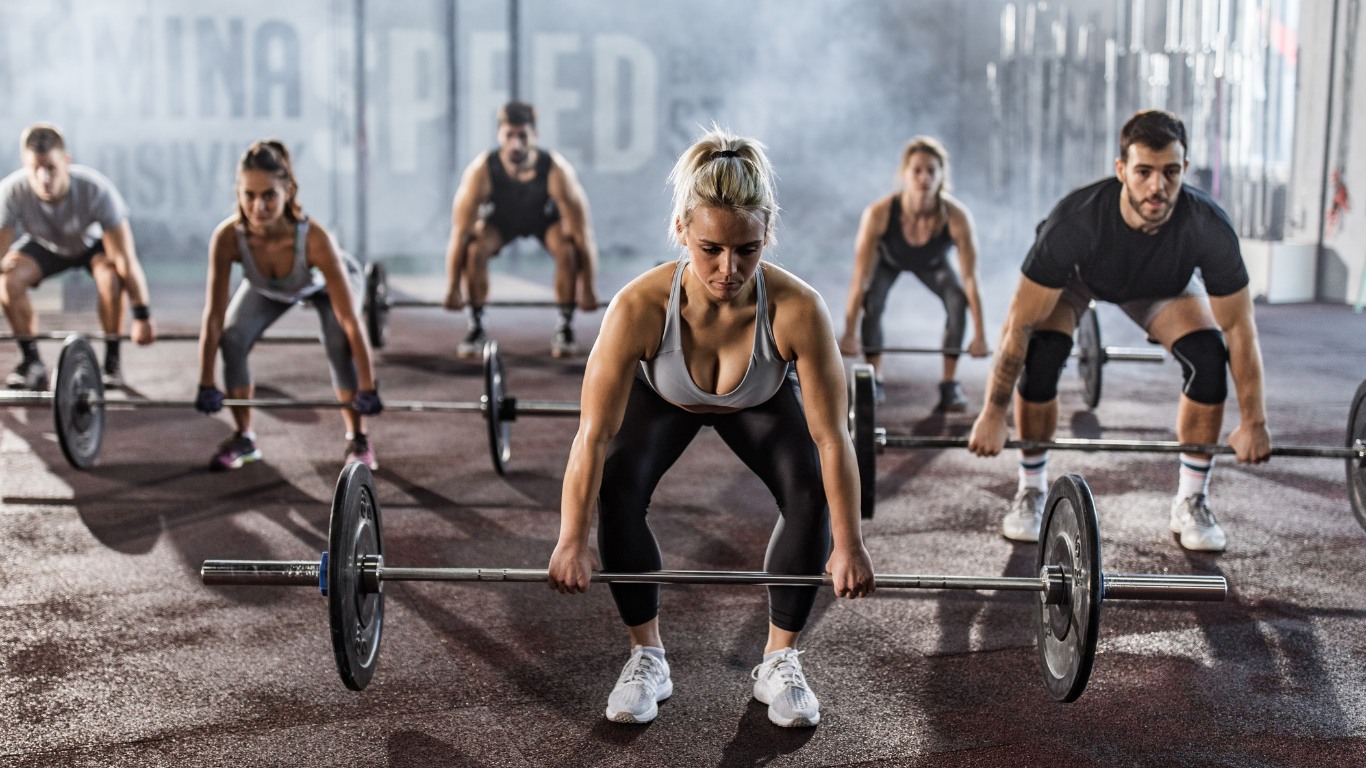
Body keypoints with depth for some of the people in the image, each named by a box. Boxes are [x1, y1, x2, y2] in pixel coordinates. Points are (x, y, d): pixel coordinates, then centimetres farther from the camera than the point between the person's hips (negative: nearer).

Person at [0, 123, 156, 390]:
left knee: (111, 277, -34)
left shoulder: (96, 189, -40)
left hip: (93, 242, -2)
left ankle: (111, 361, -13)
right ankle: (32, 362, -6)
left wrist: (142, 316, -32)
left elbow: (126, 260, -34)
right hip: (45, 245, 2)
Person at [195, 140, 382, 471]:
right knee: (231, 339, -17)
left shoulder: (314, 238, -45)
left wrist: (367, 389, -36)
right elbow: (213, 316, -28)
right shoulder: (227, 237, -38)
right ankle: (244, 438, 4)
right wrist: (206, 385, -24)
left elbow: (349, 321, -39)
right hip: (267, 287, 3)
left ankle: (357, 440, -7)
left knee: (339, 342, -27)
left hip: (323, 281, -3)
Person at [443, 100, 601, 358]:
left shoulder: (557, 170, -38)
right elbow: (459, 233, -29)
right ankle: (476, 328, -8)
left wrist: (589, 290, -30)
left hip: (546, 216, -1)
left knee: (569, 250, -29)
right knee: (474, 250, -28)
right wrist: (452, 289, -27)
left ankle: (565, 328, -10)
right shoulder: (481, 170, -36)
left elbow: (583, 233, -32)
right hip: (499, 218, 1)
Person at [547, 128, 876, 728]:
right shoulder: (640, 307, -42)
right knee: (615, 492, -22)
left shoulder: (798, 310, -41)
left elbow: (831, 437, -31)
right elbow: (593, 435, -33)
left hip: (762, 403, 0)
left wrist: (847, 546, -24)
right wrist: (572, 543, -28)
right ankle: (646, 657, -1)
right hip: (662, 397, 0)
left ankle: (780, 660, -1)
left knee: (812, 495, -21)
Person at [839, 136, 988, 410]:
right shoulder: (878, 213, -41)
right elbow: (860, 278, -33)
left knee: (958, 300, -22)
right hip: (888, 259, -1)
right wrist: (850, 334, -29)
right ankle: (874, 380, -4)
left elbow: (970, 280, -30)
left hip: (932, 262, 1)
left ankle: (950, 383, -7)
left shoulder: (957, 216, -40)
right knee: (872, 301, -25)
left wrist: (979, 336, -25)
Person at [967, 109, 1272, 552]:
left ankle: (1191, 503, -2)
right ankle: (1031, 494, -4)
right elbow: (1020, 325, -33)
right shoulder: (1075, 222, -44)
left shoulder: (1209, 228, -38)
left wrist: (1254, 423, -19)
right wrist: (993, 415, -29)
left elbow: (1240, 331, -23)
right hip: (1077, 275, -2)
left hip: (1163, 283, 2)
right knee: (1041, 357, -26)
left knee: (1208, 358, -20)